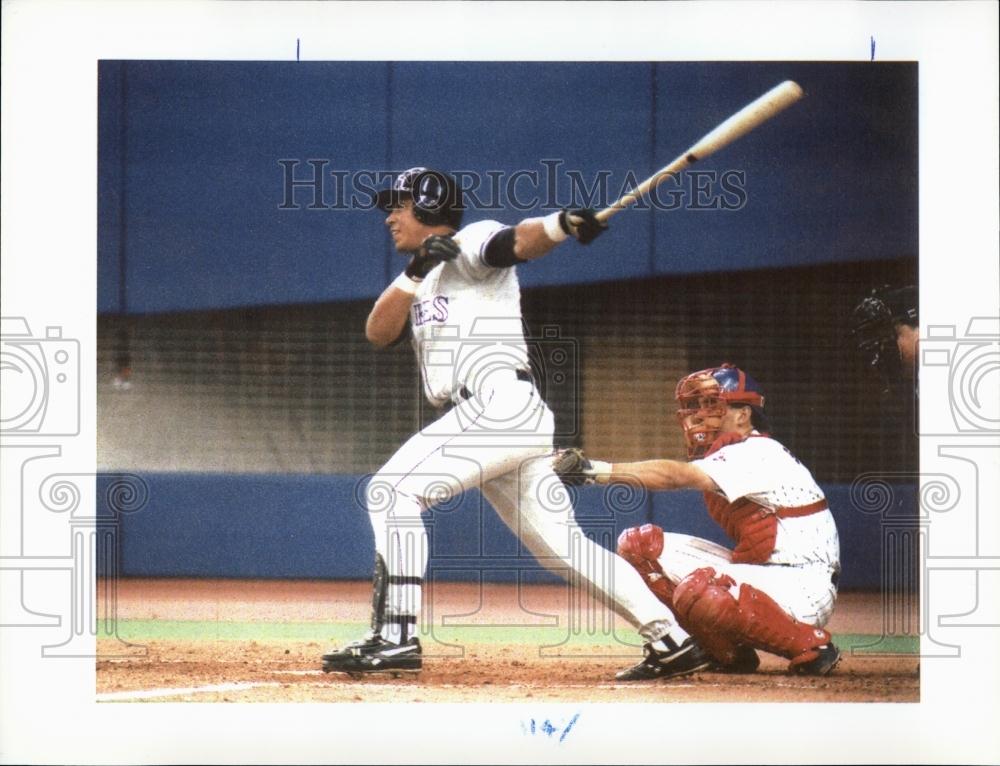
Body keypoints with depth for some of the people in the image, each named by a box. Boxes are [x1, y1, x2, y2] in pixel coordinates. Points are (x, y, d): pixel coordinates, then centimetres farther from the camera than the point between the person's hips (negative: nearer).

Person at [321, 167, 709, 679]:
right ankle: (672, 639, 7)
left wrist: (563, 224, -40)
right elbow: (378, 333, 11)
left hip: (499, 404, -9)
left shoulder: (472, 242, 4)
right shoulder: (422, 283, 28)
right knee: (564, 546, 7)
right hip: (490, 418, 9)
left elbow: (520, 241, -18)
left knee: (392, 490, -15)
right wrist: (415, 273, -4)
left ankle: (395, 638, -21)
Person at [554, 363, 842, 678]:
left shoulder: (757, 454, -20)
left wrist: (598, 469, -42)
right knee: (639, 544, 1)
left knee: (698, 591, -37)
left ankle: (811, 644, -14)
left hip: (804, 586, -9)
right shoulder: (726, 455, 11)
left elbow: (676, 475, -34)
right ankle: (724, 651, 4)